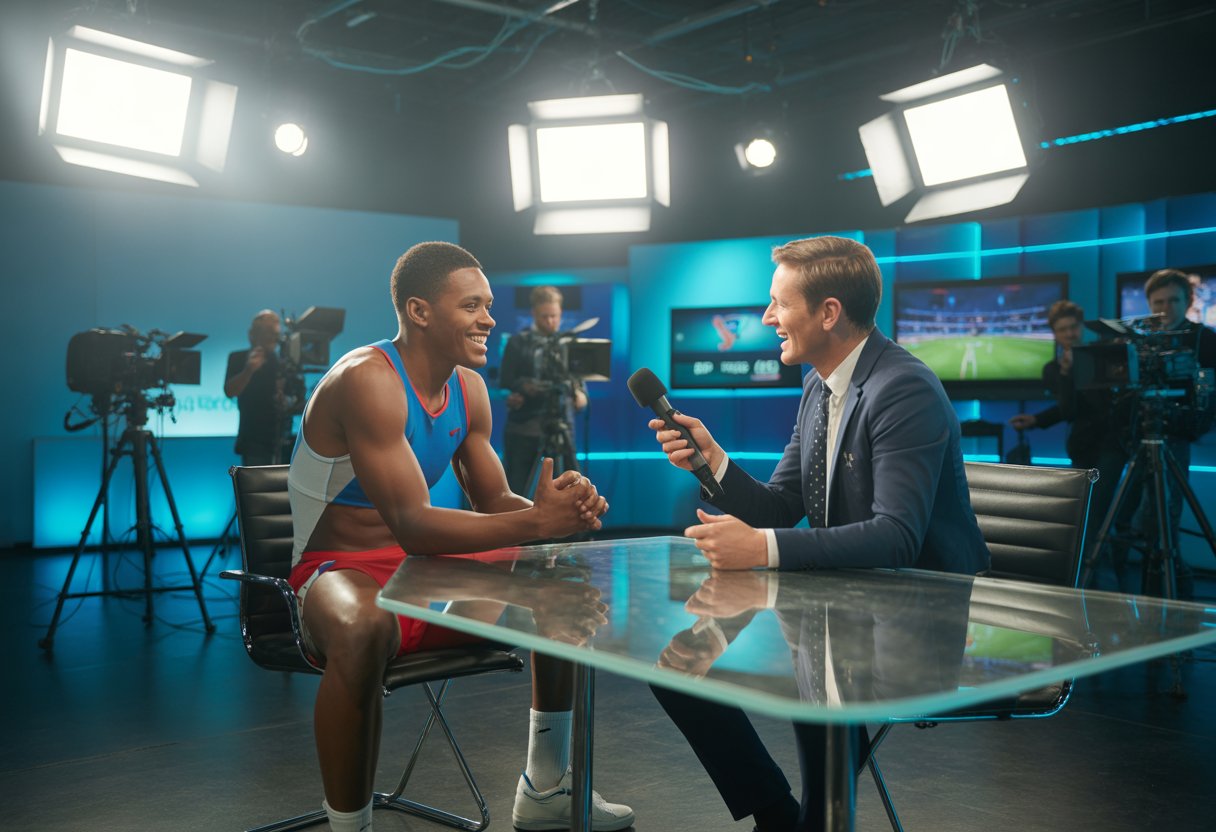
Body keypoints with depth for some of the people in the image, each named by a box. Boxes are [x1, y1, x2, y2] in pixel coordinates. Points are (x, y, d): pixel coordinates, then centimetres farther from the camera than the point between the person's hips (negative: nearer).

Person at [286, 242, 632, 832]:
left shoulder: (468, 389, 4)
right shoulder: (368, 380, -22)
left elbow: (494, 501, 6)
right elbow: (411, 526, -30)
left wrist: (561, 508, -17)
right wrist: (536, 522, -36)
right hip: (338, 571, -8)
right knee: (364, 630, -42)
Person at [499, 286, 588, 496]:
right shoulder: (518, 344, 3)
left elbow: (580, 379, 9)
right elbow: (504, 383, 1)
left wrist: (581, 394, -12)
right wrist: (512, 395, -19)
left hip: (561, 427, 2)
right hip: (523, 428, -1)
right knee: (515, 489, 3)